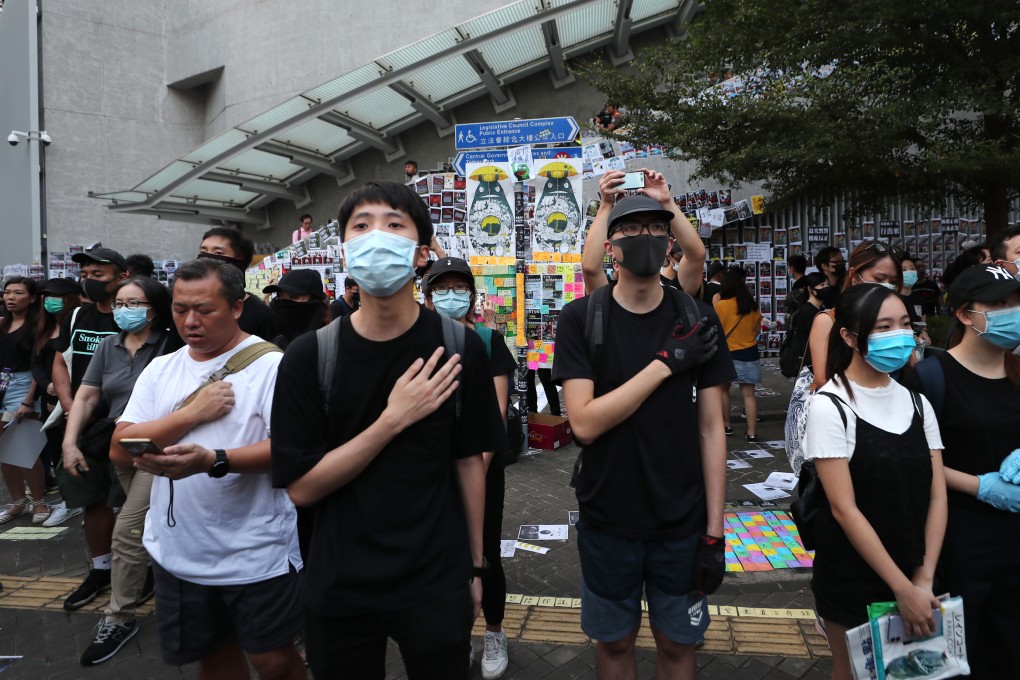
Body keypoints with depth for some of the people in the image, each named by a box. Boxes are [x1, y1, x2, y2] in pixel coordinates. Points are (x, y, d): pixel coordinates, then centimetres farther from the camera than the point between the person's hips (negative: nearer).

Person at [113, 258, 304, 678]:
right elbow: (120, 448, 0)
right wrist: (194, 413, -14)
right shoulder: (160, 369, 6)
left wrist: (212, 461, -33)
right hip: (177, 550, 6)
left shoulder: (271, 364, -12)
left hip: (255, 555, -5)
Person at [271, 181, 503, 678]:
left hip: (437, 585, 0)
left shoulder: (459, 349, -10)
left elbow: (469, 461, -1)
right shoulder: (309, 356, -10)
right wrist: (394, 418, -22)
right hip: (337, 589, 1)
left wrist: (474, 566, 4)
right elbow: (301, 487, -12)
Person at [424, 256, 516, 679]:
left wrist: (477, 467, -17)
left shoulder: (489, 341, -3)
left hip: (483, 467, -1)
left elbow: (497, 411, -8)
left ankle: (494, 633, 30)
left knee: (485, 558, 5)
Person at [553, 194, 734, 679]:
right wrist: (668, 361, -20)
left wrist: (715, 531, -4)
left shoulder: (698, 322, -3)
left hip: (682, 520, 1)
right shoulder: (581, 319, -9)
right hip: (608, 519, -1)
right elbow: (584, 423, -18)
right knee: (614, 640, 17)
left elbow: (710, 428, -2)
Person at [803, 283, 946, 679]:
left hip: (915, 575, 5)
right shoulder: (830, 406, -16)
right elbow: (844, 509, -18)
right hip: (853, 579, -5)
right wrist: (903, 588, -16)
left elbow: (936, 496, -1)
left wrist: (924, 579, -10)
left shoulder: (917, 403, 2)